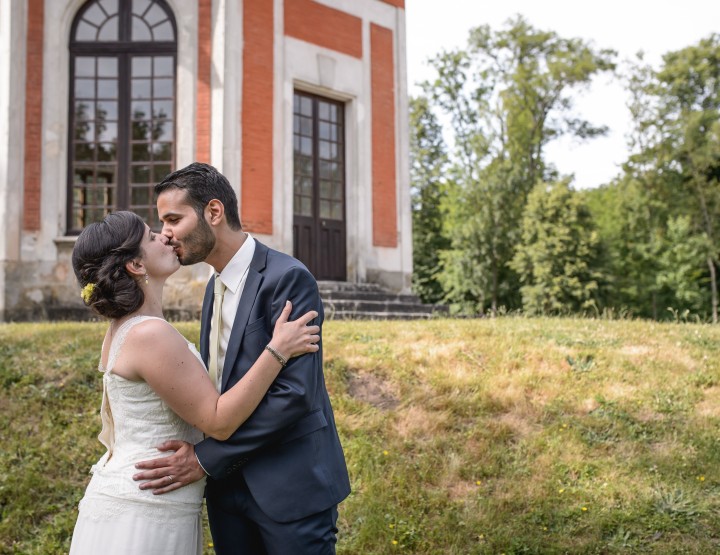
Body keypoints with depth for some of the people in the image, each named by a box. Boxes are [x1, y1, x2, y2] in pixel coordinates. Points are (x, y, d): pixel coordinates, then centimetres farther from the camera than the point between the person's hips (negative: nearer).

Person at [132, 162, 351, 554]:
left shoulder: (287, 278, -16)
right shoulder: (215, 287, 11)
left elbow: (294, 392, -23)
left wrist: (206, 458, -19)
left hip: (289, 485, -7)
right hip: (228, 483, 8)